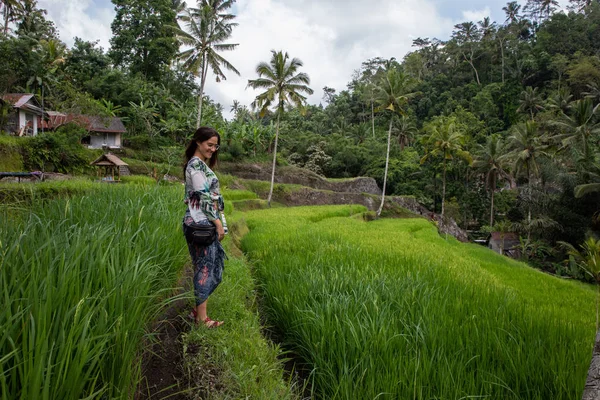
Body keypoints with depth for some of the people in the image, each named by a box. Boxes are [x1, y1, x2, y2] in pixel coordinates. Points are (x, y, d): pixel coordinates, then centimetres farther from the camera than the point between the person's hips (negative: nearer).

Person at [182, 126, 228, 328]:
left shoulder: (199, 164, 19)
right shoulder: (196, 164, -12)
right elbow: (203, 197, -18)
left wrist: (216, 222, 19)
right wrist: (218, 222, -16)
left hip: (203, 223, 10)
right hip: (201, 224, -10)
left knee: (209, 266, 14)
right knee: (205, 267, -5)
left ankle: (198, 309, 25)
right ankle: (202, 317, 4)